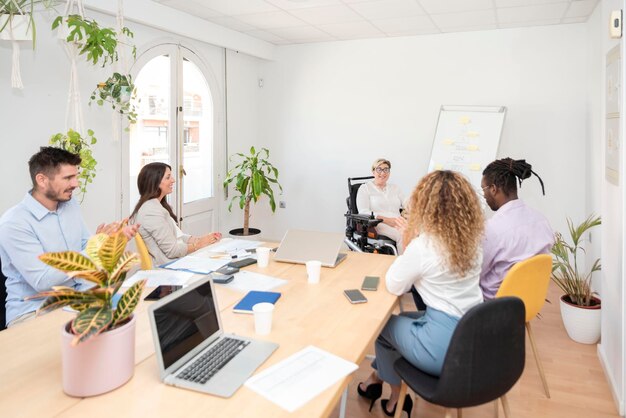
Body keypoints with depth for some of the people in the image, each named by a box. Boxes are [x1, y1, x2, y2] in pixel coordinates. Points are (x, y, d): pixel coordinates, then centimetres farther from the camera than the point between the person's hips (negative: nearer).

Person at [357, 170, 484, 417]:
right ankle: (378, 377, 47)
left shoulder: (424, 245, -20)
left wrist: (407, 248, 0)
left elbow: (394, 287, -6)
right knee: (405, 319, 28)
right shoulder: (471, 240, 2)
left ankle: (396, 396, 37)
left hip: (445, 346, -7)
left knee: (384, 324, 20)